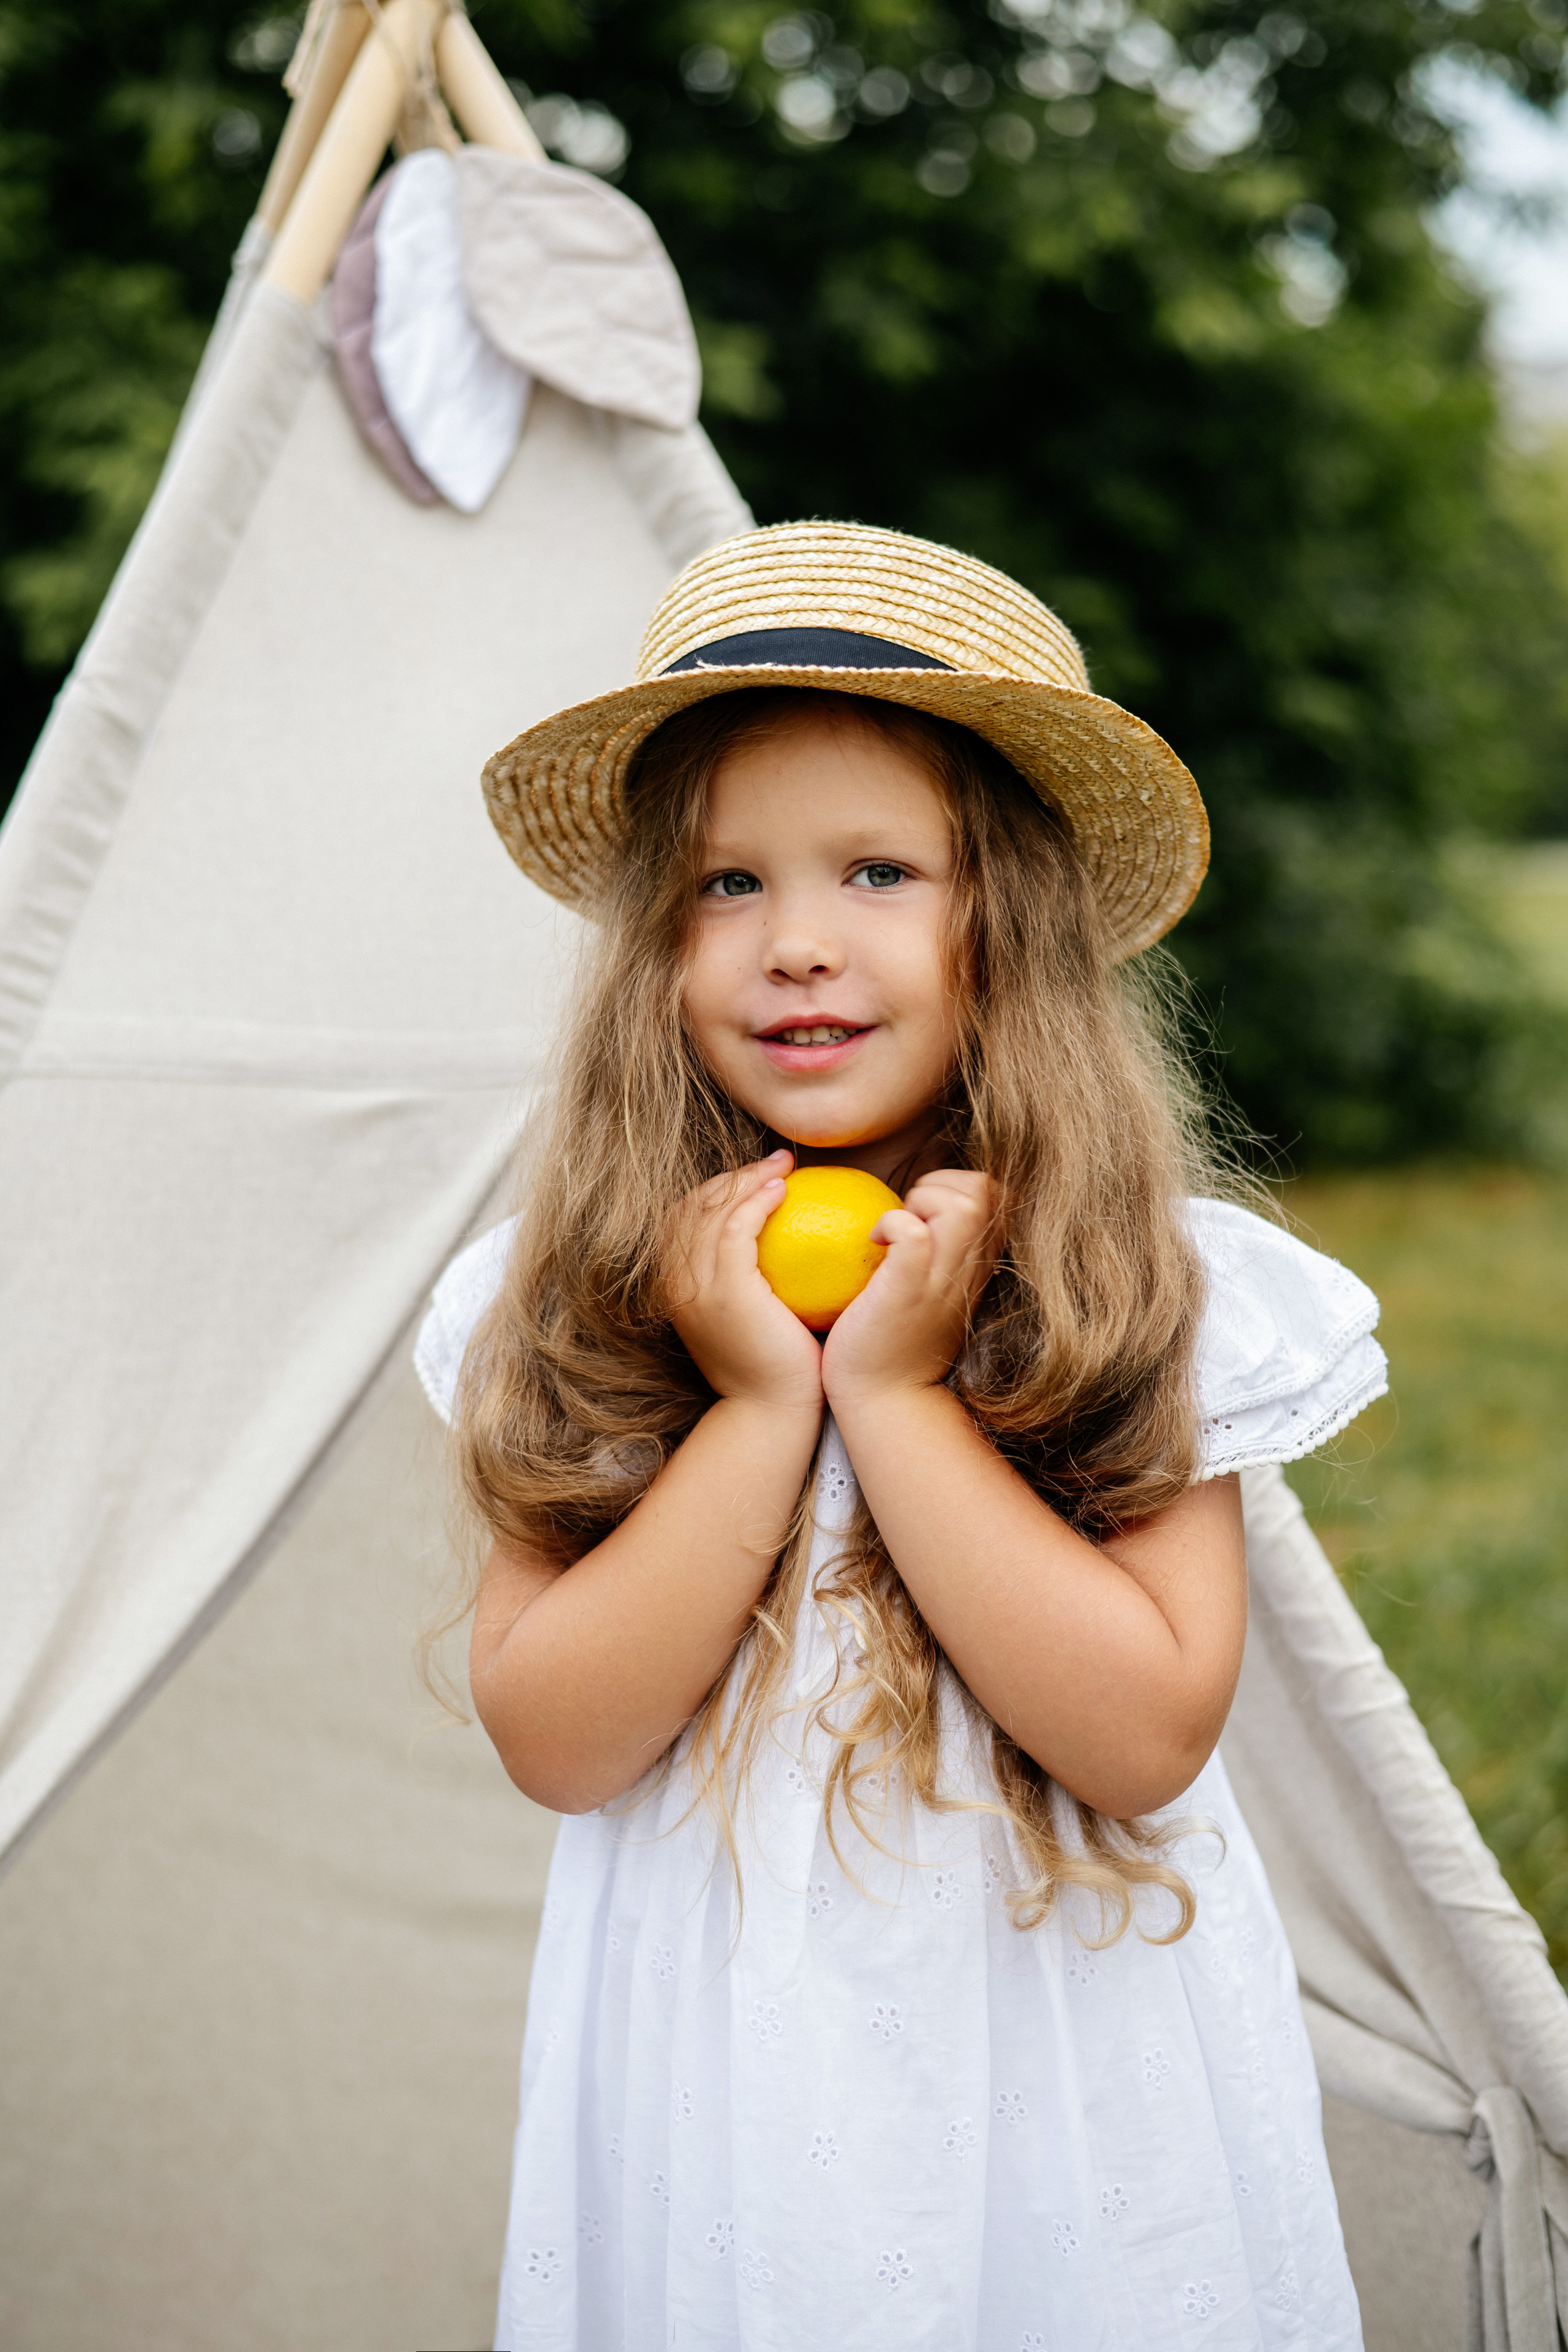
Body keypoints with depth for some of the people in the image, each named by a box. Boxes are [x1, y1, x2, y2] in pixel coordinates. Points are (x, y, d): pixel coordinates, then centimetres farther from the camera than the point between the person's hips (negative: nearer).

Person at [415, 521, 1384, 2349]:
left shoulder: (1153, 1290, -10)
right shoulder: (569, 1300, -6)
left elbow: (1148, 1736, -17)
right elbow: (550, 1739, -11)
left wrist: (897, 1393, -20)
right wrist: (758, 1409, -20)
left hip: (1067, 2069, -1)